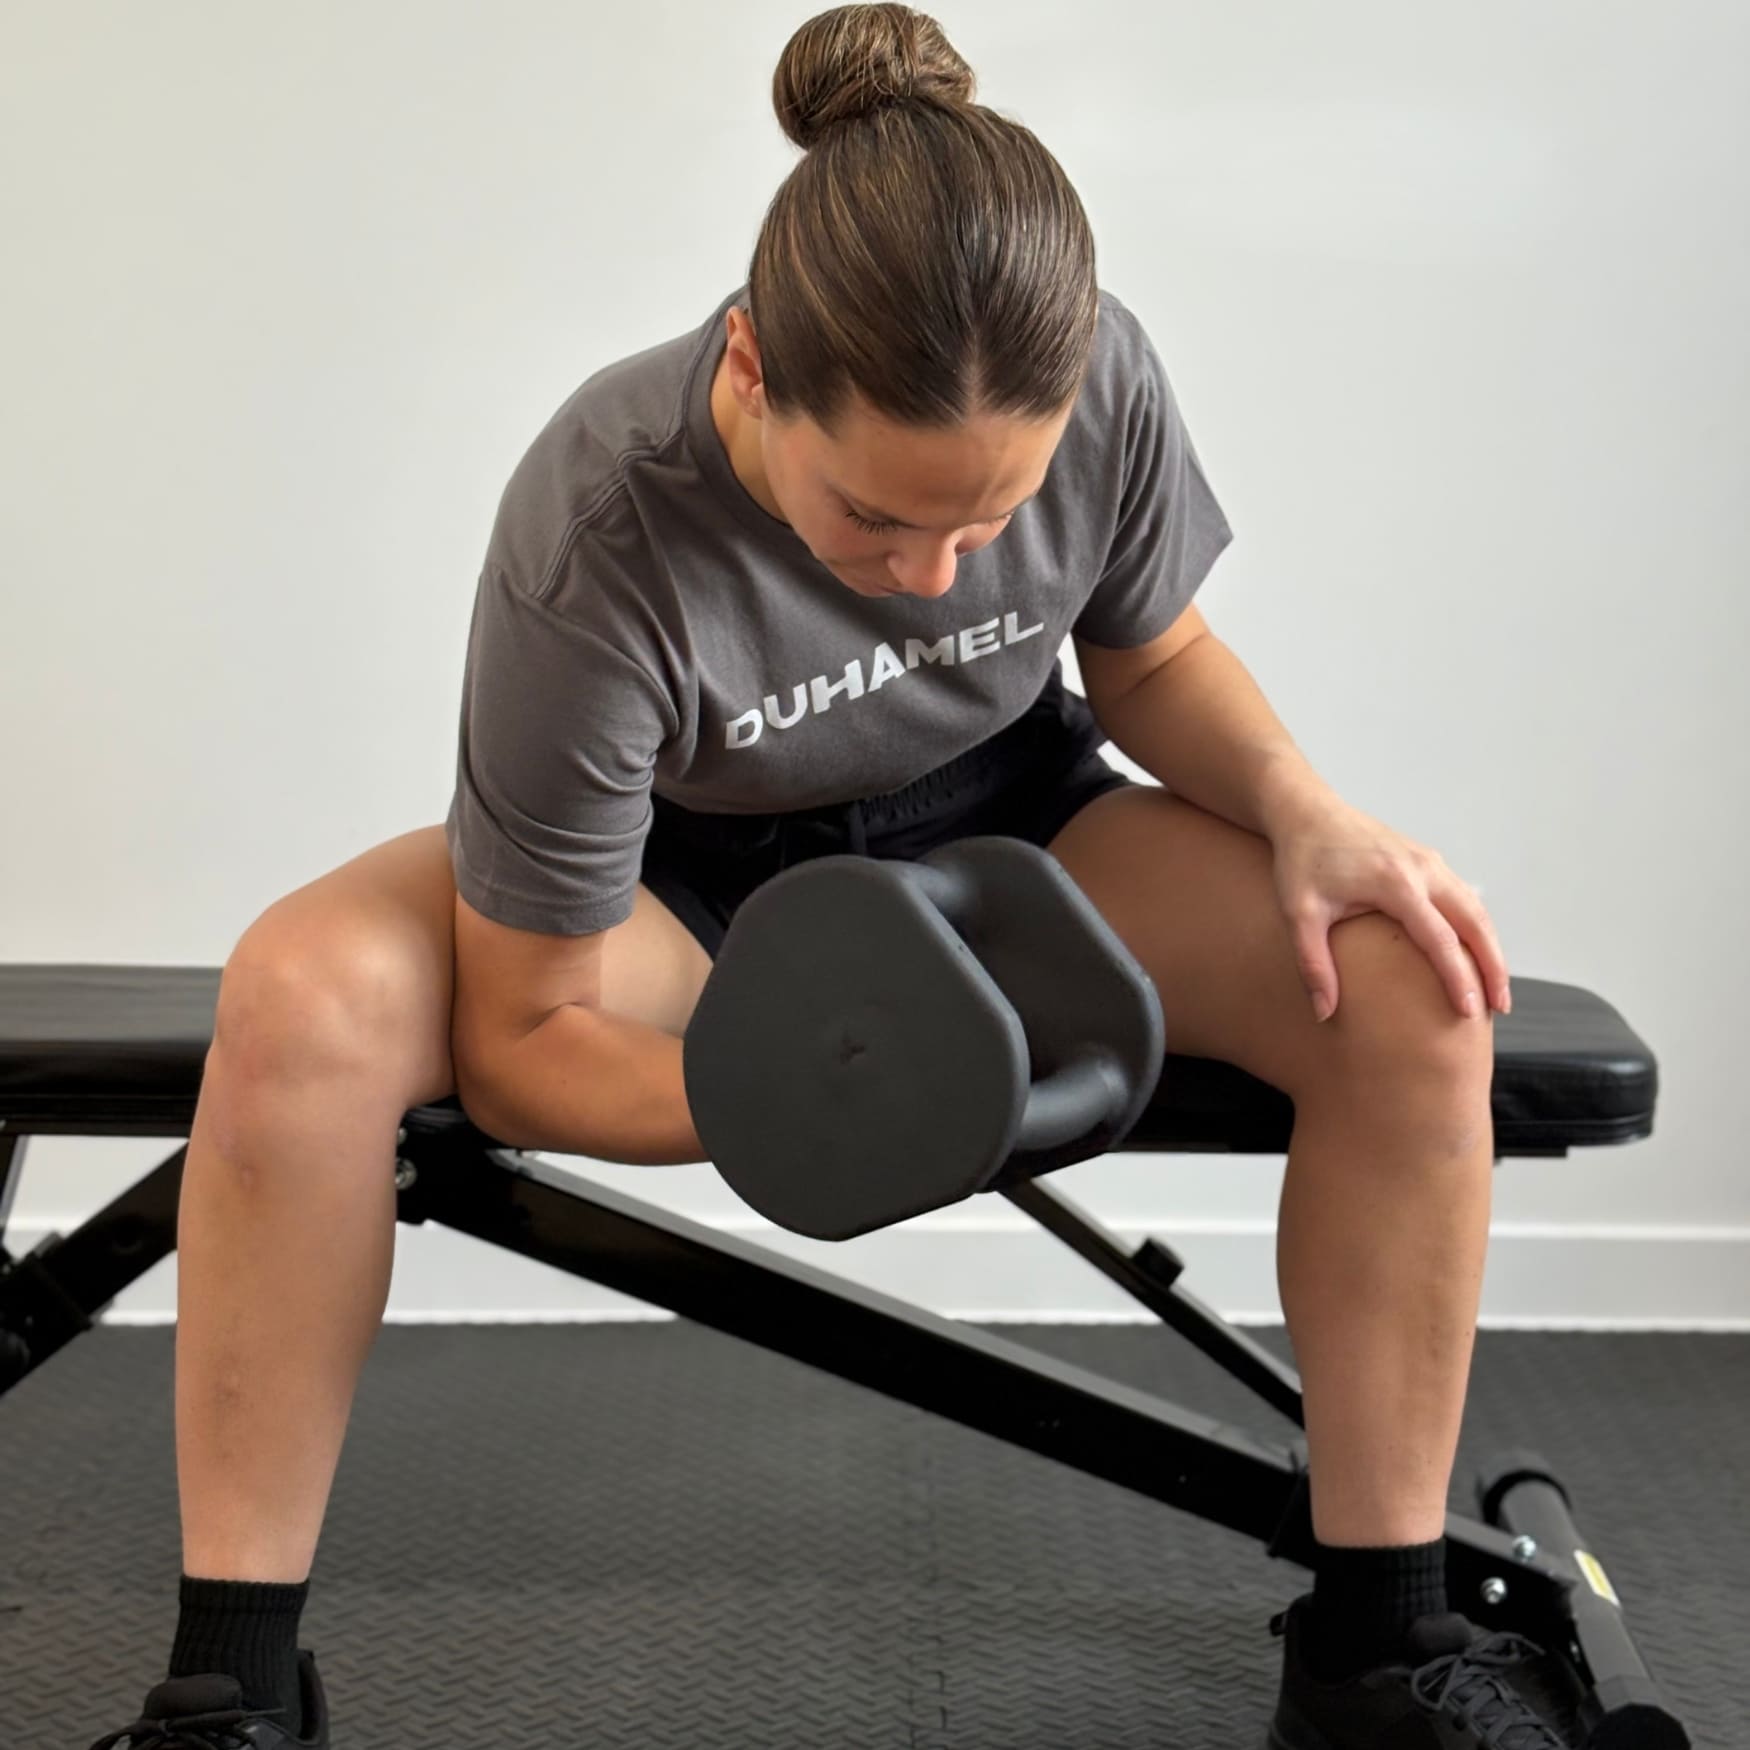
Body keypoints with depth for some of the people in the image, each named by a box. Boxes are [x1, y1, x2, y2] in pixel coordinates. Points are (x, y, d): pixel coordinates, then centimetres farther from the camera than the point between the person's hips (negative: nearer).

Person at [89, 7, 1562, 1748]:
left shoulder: (1106, 384, -24)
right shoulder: (597, 545, -34)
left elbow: (1150, 654, -1)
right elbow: (524, 1031, -24)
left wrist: (1302, 804, -22)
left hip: (993, 818, 3)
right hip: (676, 860, -2)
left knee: (1411, 984, -24)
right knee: (300, 997, -33)